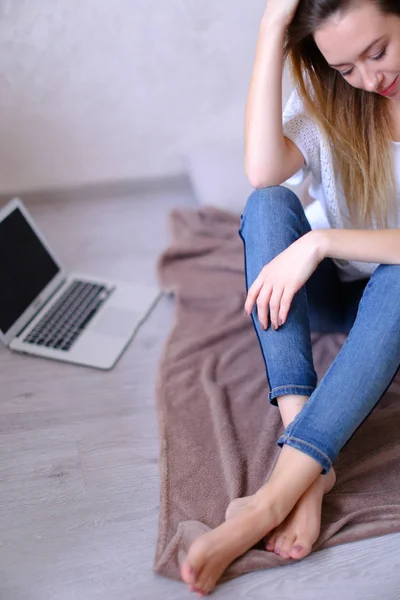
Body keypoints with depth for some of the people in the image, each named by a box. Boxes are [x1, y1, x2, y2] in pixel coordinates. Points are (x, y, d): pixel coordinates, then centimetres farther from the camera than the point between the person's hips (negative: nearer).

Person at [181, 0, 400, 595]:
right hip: (331, 295, 3)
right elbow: (262, 170, -26)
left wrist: (320, 242, -33)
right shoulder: (328, 99, -3)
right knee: (268, 204, -26)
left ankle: (278, 494, -40)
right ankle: (309, 465, -37)